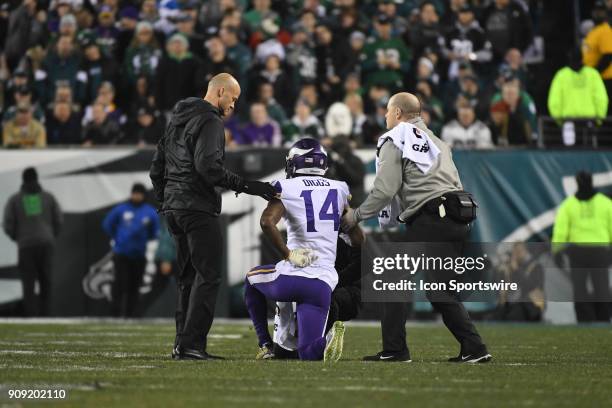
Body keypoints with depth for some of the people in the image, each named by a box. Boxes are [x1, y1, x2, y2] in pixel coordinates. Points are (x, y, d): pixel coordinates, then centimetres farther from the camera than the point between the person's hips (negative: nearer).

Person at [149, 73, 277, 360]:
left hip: (174, 206, 9)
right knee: (208, 275, -8)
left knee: (188, 276, 13)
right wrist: (246, 186, -20)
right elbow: (207, 166, -22)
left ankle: (183, 344, 12)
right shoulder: (209, 121, -10)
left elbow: (157, 166, 22)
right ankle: (191, 344, -14)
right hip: (198, 207, -9)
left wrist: (164, 200, 25)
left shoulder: (178, 119, 20)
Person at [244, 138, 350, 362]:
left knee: (252, 279, 33)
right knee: (308, 353, 5)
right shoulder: (340, 189, 13)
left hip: (291, 276, -3)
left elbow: (267, 222, -17)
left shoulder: (287, 188, 0)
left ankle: (265, 345, 24)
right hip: (323, 282, 3)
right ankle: (328, 341, -30)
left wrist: (288, 254, -9)